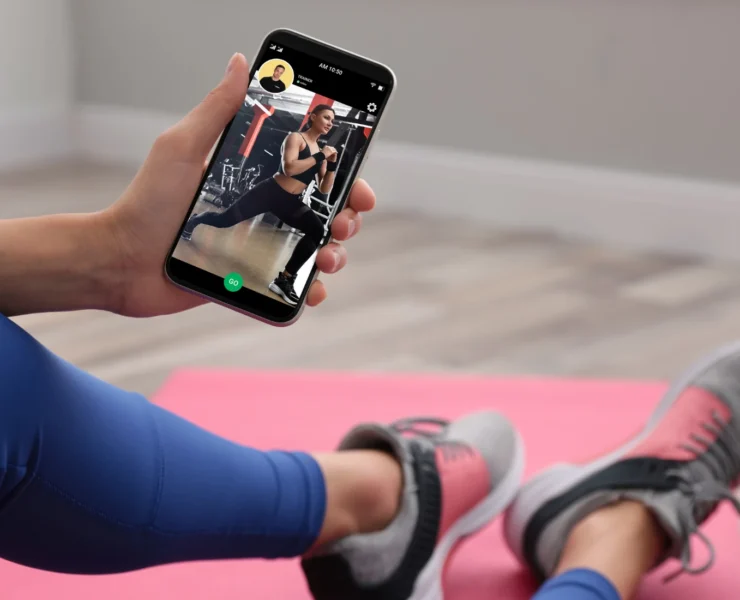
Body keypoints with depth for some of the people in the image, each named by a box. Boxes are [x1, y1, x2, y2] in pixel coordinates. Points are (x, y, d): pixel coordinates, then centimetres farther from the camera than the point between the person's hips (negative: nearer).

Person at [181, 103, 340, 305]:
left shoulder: (320, 151, 10)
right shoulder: (295, 138, -9)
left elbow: (324, 189, 9)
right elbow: (289, 168, -26)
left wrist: (332, 165, -6)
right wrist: (320, 157, -23)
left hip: (290, 202, 5)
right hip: (270, 192, -5)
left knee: (317, 231, -22)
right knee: (224, 220, 2)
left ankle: (285, 279, -16)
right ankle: (192, 222, 39)